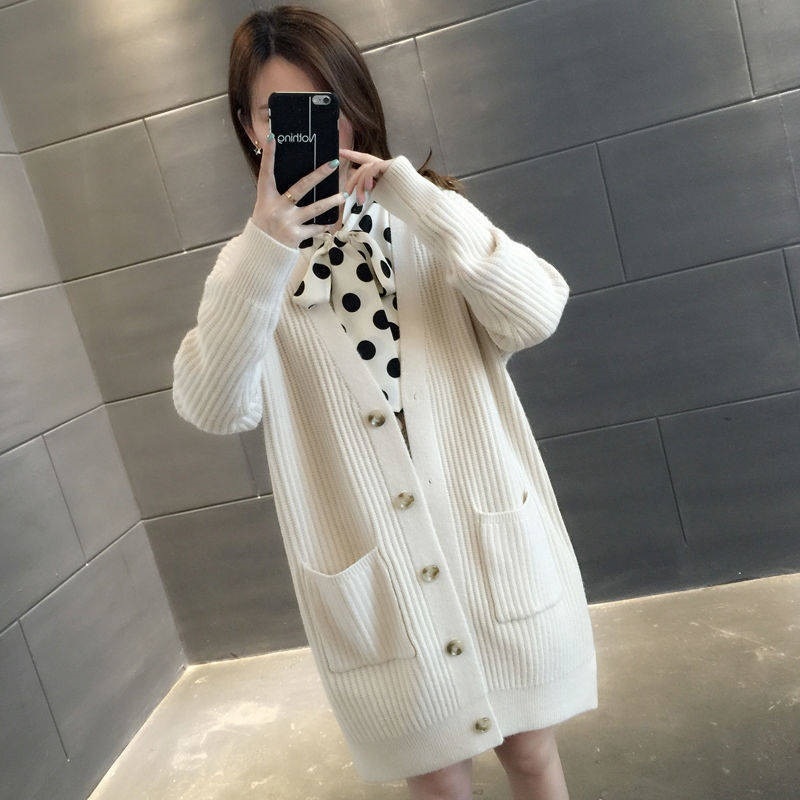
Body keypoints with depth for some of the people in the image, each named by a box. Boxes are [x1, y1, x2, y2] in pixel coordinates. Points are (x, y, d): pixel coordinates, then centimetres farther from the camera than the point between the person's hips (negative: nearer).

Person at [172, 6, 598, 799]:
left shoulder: (426, 224, 1)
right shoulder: (254, 265, -1)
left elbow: (535, 317, -15)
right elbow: (212, 407, -18)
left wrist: (416, 196, -21)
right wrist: (265, 251, -29)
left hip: (495, 547, 1)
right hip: (370, 575, 0)